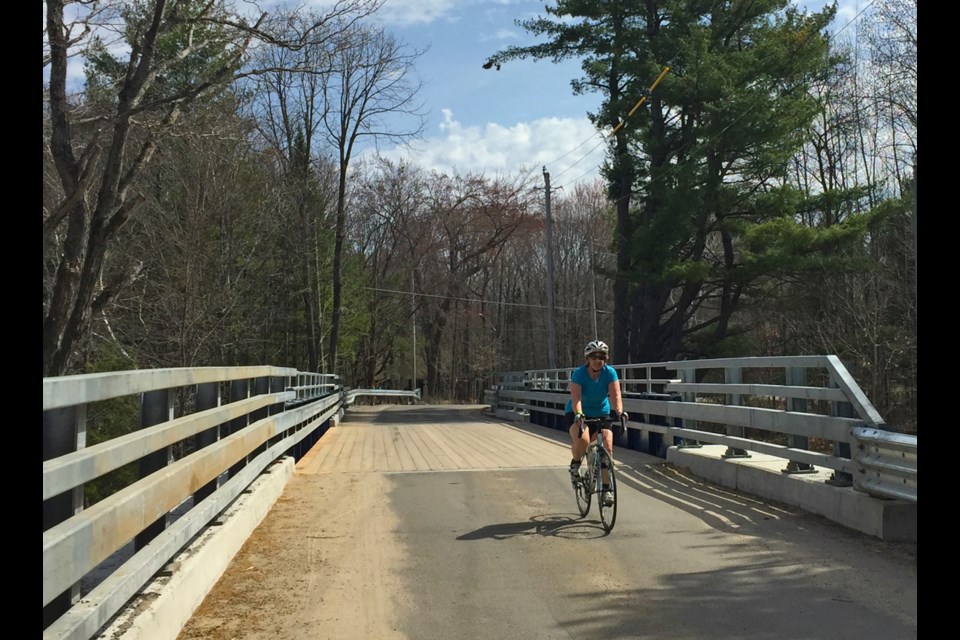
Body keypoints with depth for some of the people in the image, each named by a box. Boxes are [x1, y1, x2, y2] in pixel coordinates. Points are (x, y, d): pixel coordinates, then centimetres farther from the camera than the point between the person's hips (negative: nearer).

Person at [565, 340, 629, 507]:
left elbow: (615, 395, -26)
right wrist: (578, 415, -50)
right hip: (578, 414, -2)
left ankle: (606, 488, 1)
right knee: (582, 440, -31)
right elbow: (576, 398, -32)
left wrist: (618, 411, -45)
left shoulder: (610, 373, -15)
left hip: (601, 414, 2)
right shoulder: (579, 373, -21)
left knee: (607, 447, -14)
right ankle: (575, 462, 2)